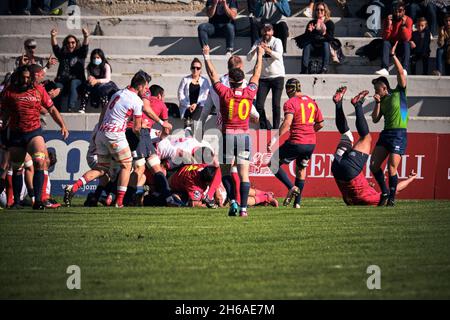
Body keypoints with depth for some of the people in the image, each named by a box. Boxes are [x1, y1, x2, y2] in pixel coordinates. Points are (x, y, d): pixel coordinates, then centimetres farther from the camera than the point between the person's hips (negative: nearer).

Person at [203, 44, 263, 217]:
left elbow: (213, 74, 5)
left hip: (227, 136, -1)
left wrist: (206, 56, 18)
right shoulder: (249, 93, -2)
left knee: (225, 172, 11)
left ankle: (233, 201, -7)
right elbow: (256, 74, 14)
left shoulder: (224, 92, -7)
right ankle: (243, 208, -7)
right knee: (244, 174, 0)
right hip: (244, 137, 1)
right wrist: (260, 55, 28)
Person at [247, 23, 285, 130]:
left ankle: (275, 128, 3)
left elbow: (278, 56, -24)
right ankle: (266, 128, 12)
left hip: (277, 77, -3)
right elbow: (248, 58, -7)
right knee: (259, 105, -3)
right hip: (263, 77, 3)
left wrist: (267, 49, -42)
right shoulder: (258, 43, 3)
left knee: (276, 105, -6)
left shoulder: (277, 41, -5)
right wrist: (255, 49, -28)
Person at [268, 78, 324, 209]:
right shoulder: (312, 102, 13)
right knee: (301, 169, 24)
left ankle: (292, 187, -9)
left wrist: (275, 138, -26)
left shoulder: (291, 103, -8)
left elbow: (287, 123, -23)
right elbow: (320, 124, 18)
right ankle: (297, 202, 22)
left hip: (296, 143, -7)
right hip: (311, 144, 7)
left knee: (273, 164, 6)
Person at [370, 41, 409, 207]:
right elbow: (375, 119, 13)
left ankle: (392, 197, -1)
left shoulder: (399, 92, 2)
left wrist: (393, 56, -12)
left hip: (399, 134, -7)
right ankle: (385, 192, 14)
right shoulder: (382, 100, 18)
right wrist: (378, 103, 3)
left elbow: (401, 72, -10)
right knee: (374, 165, 1)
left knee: (392, 168, -13)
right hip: (385, 133, 7)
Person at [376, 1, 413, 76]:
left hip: (402, 45, -1)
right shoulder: (389, 19, -6)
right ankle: (384, 69, -47)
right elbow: (385, 38, -14)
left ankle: (404, 69, -46)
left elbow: (407, 38, -19)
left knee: (406, 44, -32)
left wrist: (403, 25, -29)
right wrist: (389, 25, -26)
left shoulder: (408, 20, -9)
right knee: (385, 43, -30)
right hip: (391, 44, 1)